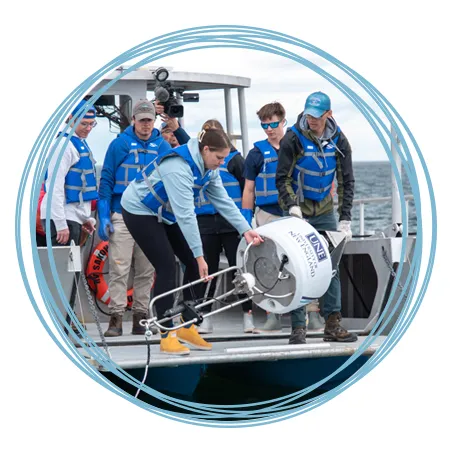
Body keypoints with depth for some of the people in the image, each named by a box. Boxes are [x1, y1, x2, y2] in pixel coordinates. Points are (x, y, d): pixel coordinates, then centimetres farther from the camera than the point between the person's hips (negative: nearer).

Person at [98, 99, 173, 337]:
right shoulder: (119, 144, 1)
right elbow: (106, 181, 1)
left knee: (146, 272, 6)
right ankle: (116, 317, -5)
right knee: (119, 268, -8)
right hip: (122, 216, -2)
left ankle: (140, 317, 13)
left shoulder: (163, 147, 7)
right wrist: (103, 216, -5)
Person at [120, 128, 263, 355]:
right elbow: (185, 215, -36)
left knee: (193, 264, 2)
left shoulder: (207, 168, -5)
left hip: (166, 214, 9)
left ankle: (187, 327, 12)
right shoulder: (179, 167, -34)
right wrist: (199, 255, -36)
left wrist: (245, 230, -16)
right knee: (167, 267, -15)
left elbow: (223, 201, -5)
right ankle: (167, 336, -8)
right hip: (139, 211, -9)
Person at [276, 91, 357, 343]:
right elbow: (282, 178, -8)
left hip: (325, 212, 3)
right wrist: (292, 207, -22)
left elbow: (346, 181, 2)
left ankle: (333, 324, 7)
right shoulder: (294, 139, -12)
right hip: (299, 211, -3)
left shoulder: (338, 141, -2)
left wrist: (345, 219, -4)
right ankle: (299, 326, -3)